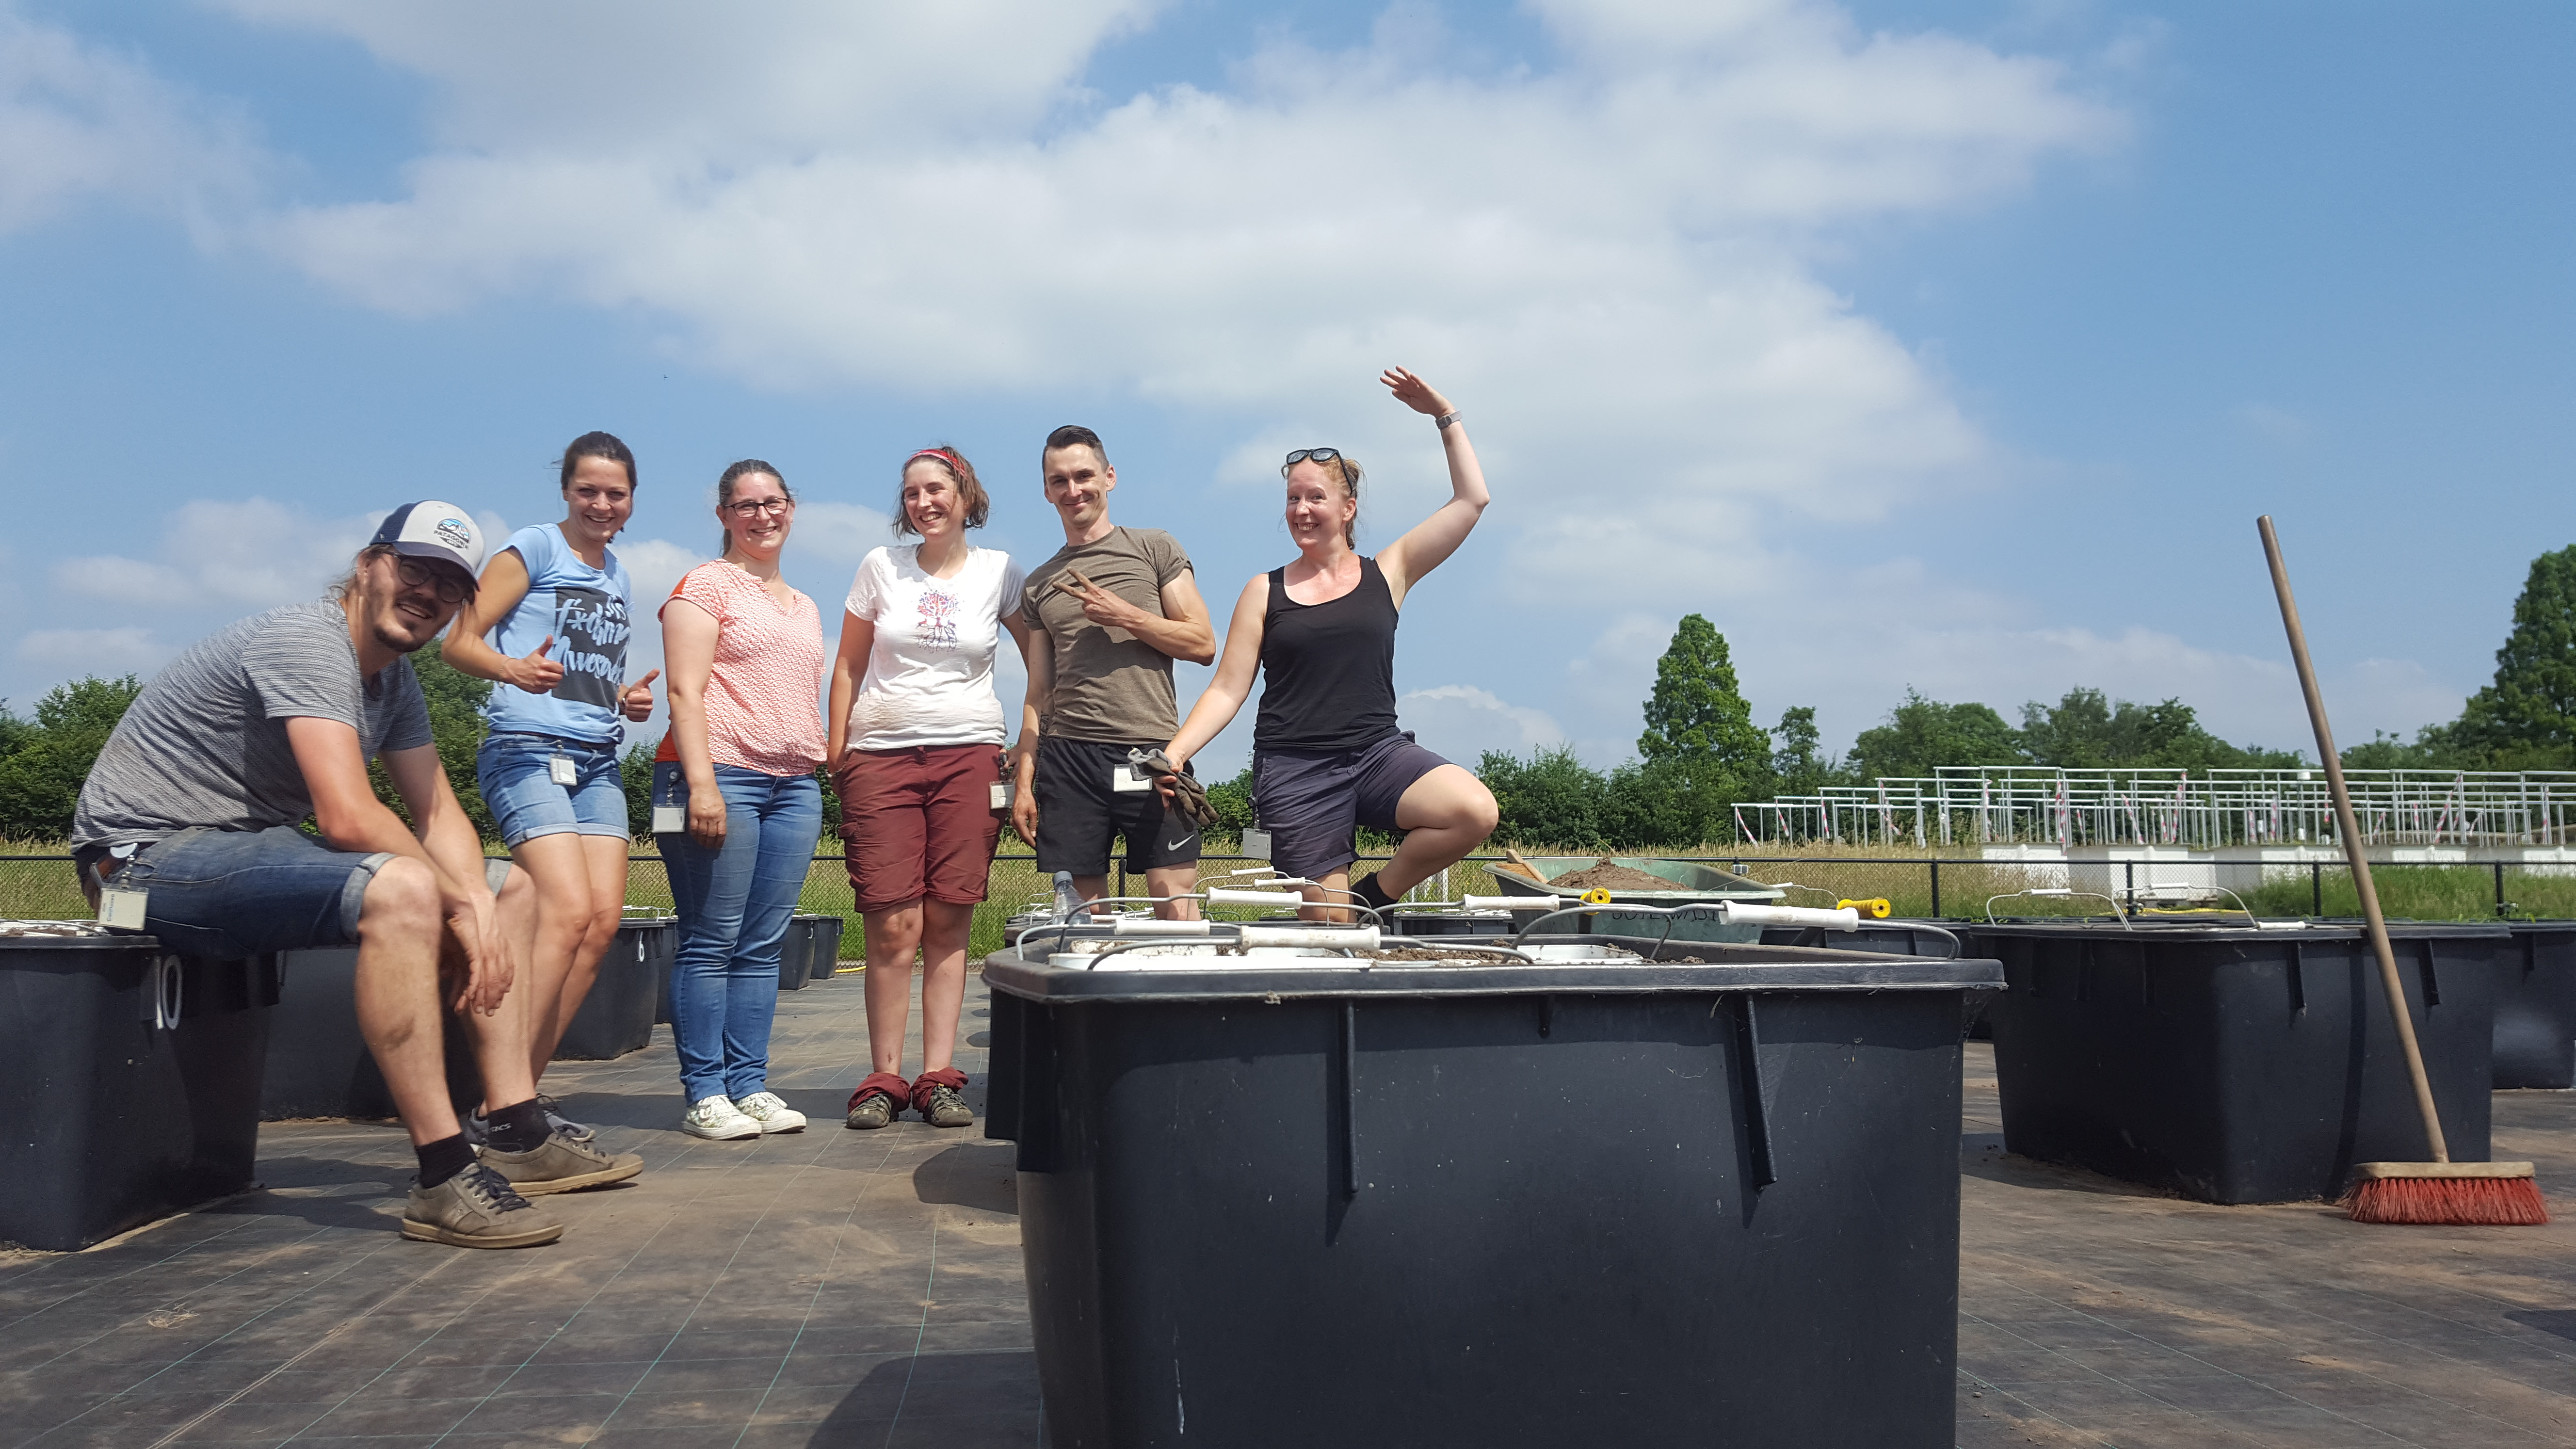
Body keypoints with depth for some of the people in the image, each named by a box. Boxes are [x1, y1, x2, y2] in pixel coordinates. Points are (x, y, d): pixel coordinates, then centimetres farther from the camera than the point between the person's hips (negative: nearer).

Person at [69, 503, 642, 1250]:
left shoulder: (395, 682, 11)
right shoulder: (308, 641, -20)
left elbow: (437, 813, 7)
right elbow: (347, 817, -31)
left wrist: (480, 901, -12)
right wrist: (461, 905, -21)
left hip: (257, 850, 10)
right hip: (149, 853, -10)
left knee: (510, 888, 6)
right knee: (400, 890, -37)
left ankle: (519, 1136, 1)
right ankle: (444, 1176, -33)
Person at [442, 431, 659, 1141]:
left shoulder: (617, 575, 20)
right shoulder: (535, 547, 0)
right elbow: (460, 642, -6)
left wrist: (628, 700, 10)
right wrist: (513, 669, -26)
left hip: (599, 760, 7)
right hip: (528, 749, -7)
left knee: (604, 919, -5)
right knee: (569, 911, -20)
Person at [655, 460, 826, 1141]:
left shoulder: (805, 607, 23)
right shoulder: (707, 585, 2)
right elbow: (686, 691, -7)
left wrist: (821, 767, 17)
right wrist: (701, 782, -17)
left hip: (795, 784, 6)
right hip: (721, 776, -6)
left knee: (763, 947, 5)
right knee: (712, 943, -5)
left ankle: (750, 1086, 9)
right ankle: (704, 1094, -1)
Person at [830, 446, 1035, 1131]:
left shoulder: (998, 572, 6)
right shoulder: (880, 566, 8)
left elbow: (1041, 659, 14)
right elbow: (848, 667, 12)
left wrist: (1032, 741, 6)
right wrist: (836, 754, 6)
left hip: (969, 755, 0)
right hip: (880, 756, 0)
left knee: (949, 923, -2)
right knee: (893, 926, -7)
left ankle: (939, 1078, 2)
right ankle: (884, 1079, 0)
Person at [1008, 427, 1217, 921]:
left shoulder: (1153, 549, 9)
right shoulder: (1039, 585, 18)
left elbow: (1203, 644, 3)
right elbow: (1037, 695, 17)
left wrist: (1124, 615, -8)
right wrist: (1023, 783, 8)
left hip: (1151, 751, -3)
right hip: (1067, 756, 3)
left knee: (1175, 903, -8)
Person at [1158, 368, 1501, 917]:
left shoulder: (1386, 574, 9)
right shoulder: (1265, 592, 9)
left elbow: (1471, 501, 7)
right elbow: (1228, 690, 5)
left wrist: (1446, 417, 8)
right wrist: (1174, 752, -9)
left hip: (1378, 751, 1)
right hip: (1294, 770, -1)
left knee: (1475, 812, -25)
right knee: (1329, 925, -9)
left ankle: (1376, 892, -4)